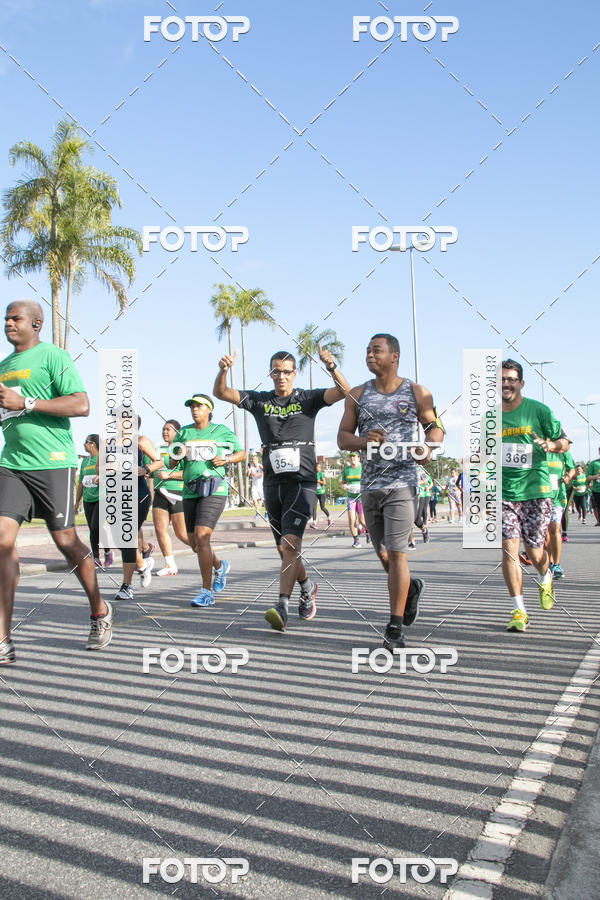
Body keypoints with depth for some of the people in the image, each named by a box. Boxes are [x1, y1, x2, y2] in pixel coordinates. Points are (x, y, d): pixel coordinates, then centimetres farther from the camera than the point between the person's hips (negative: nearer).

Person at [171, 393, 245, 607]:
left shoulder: (222, 432, 4)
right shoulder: (184, 433, 13)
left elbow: (242, 454, 12)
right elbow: (171, 464, 13)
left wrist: (225, 459, -6)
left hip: (214, 491, -5)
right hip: (190, 493, 5)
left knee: (201, 537, -19)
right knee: (194, 543, 11)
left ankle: (207, 591, -11)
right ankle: (219, 566, 42)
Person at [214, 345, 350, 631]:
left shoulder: (308, 399, 1)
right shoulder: (259, 401, 8)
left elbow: (344, 392, -12)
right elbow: (220, 393, 2)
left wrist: (331, 367, -30)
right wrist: (223, 370, -19)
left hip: (302, 481, -4)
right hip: (273, 483, 4)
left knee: (291, 541, -20)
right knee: (284, 548, 13)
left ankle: (282, 607, -24)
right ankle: (307, 587, 38)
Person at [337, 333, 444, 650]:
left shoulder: (417, 393, 3)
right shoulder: (358, 395, 9)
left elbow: (435, 427, 11)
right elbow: (342, 438, 7)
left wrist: (428, 446, -12)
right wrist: (364, 440, -14)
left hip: (402, 483, -4)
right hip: (369, 484, 4)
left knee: (396, 553, -10)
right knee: (383, 555, 12)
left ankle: (395, 629, -3)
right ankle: (411, 587, 43)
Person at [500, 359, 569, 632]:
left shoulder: (539, 410, -2)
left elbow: (564, 442, 2)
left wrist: (552, 445, -19)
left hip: (536, 490, -2)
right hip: (503, 492, 2)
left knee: (534, 550, 3)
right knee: (509, 549, -10)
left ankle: (545, 580, 40)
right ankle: (519, 612, -3)